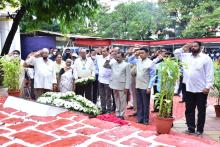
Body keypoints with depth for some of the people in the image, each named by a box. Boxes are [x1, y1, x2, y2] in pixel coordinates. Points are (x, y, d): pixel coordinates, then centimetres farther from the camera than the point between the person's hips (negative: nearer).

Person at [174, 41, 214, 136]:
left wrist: (208, 86, -15)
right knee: (189, 110, 11)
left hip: (201, 90, -5)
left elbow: (210, 73, -9)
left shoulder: (206, 58, -6)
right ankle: (191, 128, 23)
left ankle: (199, 129, 19)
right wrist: (183, 49, 4)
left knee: (201, 110, 7)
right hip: (189, 89, 5)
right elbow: (176, 52, 20)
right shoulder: (186, 56, 9)